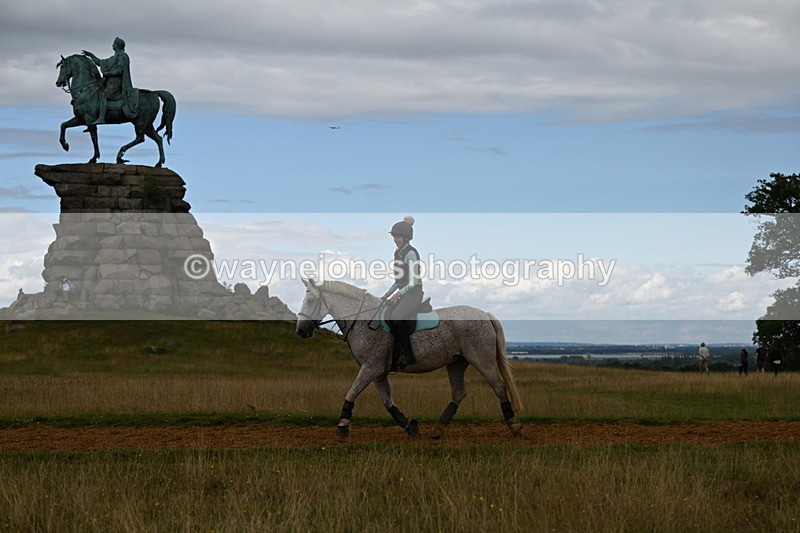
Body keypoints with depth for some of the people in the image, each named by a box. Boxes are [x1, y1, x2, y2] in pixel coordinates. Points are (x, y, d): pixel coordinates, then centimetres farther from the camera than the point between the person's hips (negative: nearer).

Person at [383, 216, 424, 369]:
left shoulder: (411, 253, -12)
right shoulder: (398, 253, 14)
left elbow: (414, 280, -15)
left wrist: (400, 293, -21)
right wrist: (387, 294, 14)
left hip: (414, 293, -8)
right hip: (402, 292, 8)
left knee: (396, 318, -28)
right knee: (389, 318, -16)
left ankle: (408, 354, -17)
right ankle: (405, 353, -10)